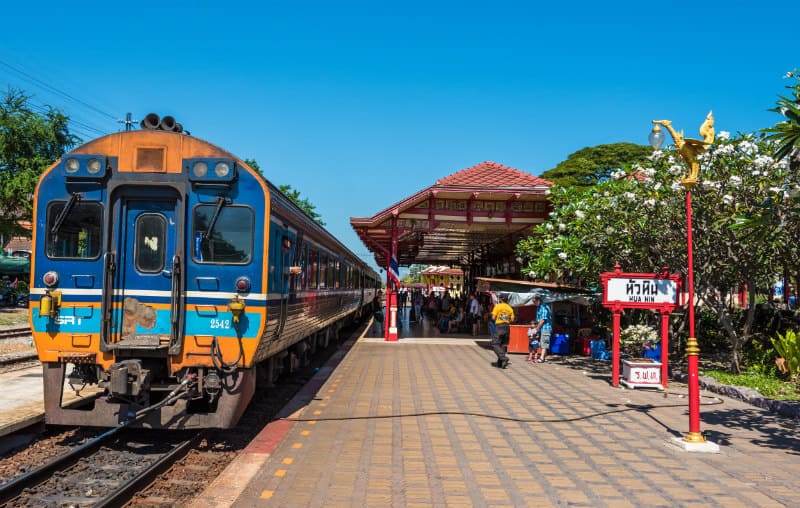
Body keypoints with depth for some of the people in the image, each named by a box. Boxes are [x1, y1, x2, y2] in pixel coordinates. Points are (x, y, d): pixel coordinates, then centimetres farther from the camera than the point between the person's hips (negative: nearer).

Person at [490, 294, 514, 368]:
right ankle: (500, 362, 15)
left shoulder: (497, 306, -5)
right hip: (507, 327, 5)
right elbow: (512, 319, 5)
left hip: (499, 327, -5)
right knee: (502, 344, 14)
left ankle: (504, 358, -20)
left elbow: (493, 317, -10)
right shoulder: (510, 308, 8)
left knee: (495, 344, -2)